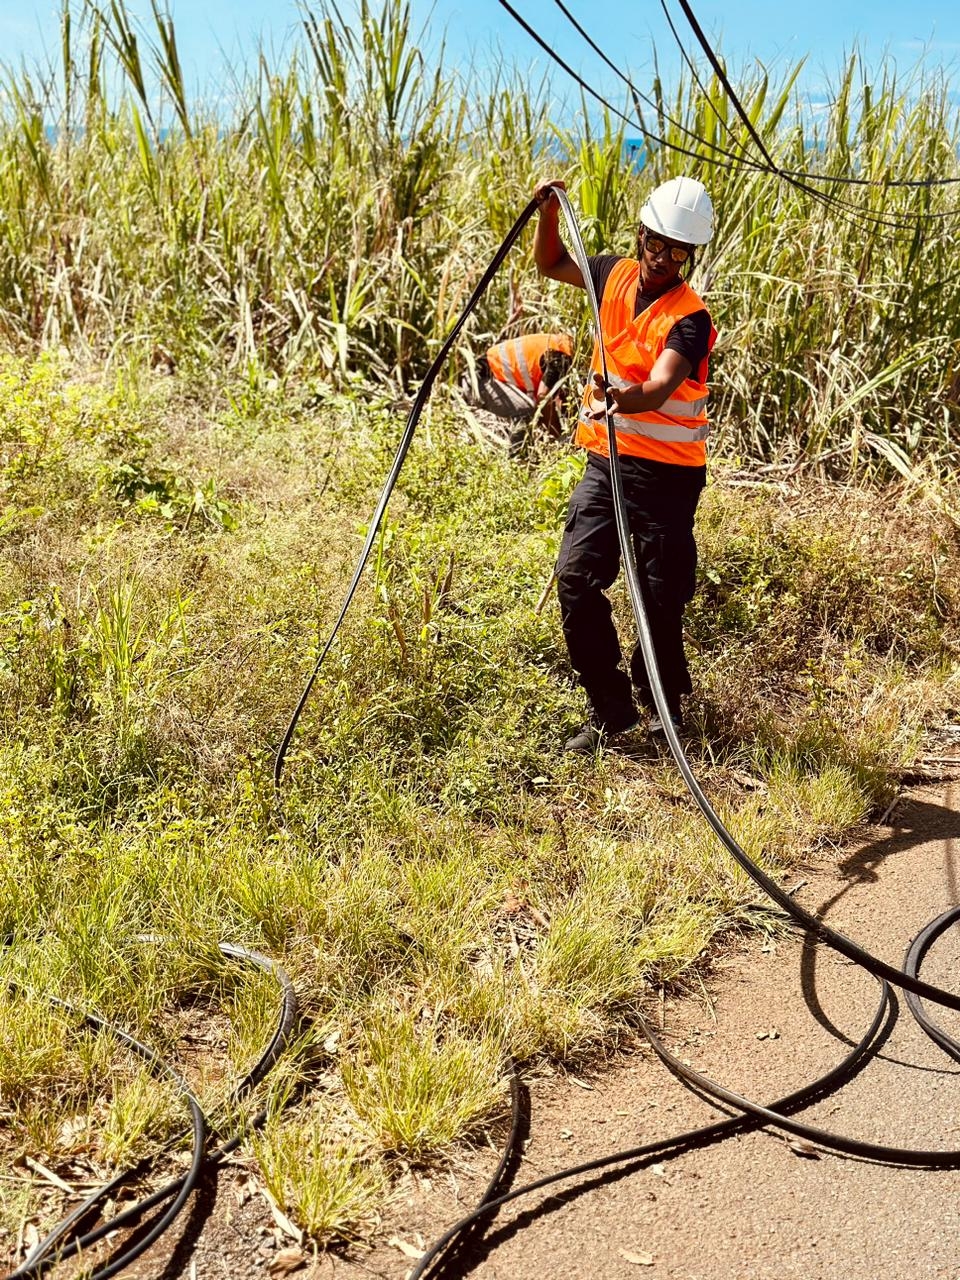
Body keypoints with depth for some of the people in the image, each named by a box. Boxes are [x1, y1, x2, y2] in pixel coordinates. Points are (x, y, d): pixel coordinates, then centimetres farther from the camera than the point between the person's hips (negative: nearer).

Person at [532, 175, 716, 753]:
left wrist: (626, 397, -53)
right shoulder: (616, 275, 5)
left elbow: (660, 386, -31)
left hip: (666, 471, -5)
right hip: (605, 460, 5)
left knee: (662, 595, -1)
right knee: (576, 576, -5)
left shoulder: (689, 318, -14)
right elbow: (552, 264, 22)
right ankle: (610, 709, 6)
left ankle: (661, 704, 25)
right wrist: (549, 213, 4)